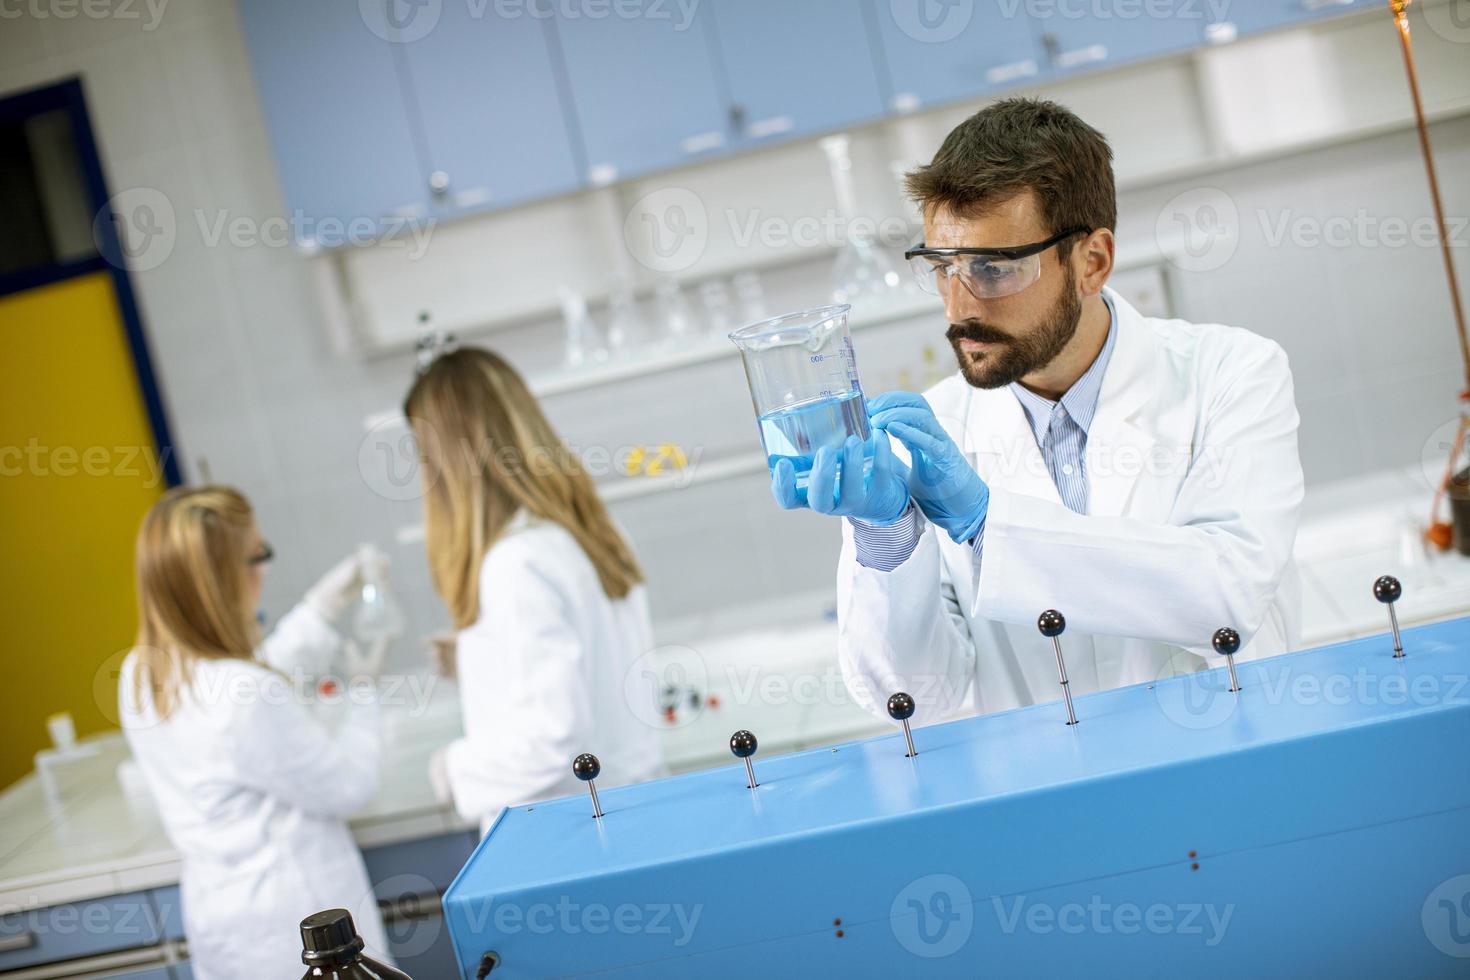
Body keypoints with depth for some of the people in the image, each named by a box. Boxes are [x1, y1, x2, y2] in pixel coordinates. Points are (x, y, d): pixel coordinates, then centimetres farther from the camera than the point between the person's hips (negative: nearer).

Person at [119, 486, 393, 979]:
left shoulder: (139, 674, -4)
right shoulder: (247, 700, -29)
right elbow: (348, 786, -15)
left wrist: (320, 609, 16)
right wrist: (362, 686, -1)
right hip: (295, 925, -8)